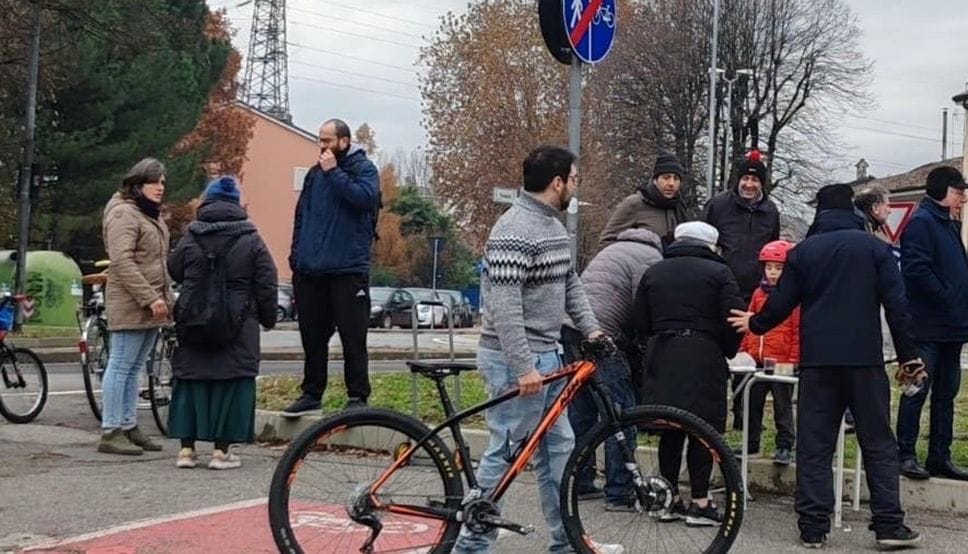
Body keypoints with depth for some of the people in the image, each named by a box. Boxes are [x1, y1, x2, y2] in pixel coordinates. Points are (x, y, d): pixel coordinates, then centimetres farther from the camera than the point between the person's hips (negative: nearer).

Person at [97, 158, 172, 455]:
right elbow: (122, 262, -20)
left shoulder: (152, 214, 20)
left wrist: (165, 297, 16)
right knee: (121, 367, -6)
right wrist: (150, 298, -21)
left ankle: (129, 427, 19)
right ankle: (111, 433, -2)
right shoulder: (124, 213, -11)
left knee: (134, 369, 13)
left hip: (150, 307, 9)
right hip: (130, 305, -9)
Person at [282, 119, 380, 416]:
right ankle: (312, 394, 20)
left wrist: (333, 172, -15)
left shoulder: (364, 168, 0)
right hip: (310, 271, 5)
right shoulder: (315, 173, 15)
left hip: (348, 269, -5)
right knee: (312, 337, 11)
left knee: (353, 337, -2)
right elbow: (301, 216, 19)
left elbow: (365, 197, -20)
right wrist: (296, 256, 11)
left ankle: (358, 397, 6)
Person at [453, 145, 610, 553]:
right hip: (516, 360, -10)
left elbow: (570, 284, 19)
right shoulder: (514, 231, -19)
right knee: (504, 452, -4)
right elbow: (504, 306, -25)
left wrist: (591, 329, 5)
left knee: (558, 448, 14)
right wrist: (524, 367, -27)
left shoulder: (554, 225, 13)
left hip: (546, 356, 10)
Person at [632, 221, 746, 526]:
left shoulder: (653, 272, 14)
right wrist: (727, 352, 8)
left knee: (669, 431, 10)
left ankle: (670, 499, 14)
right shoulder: (718, 272, 2)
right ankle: (700, 502, 1)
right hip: (704, 358, -4)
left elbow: (640, 321, 11)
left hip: (660, 358, 4)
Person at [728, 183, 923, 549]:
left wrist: (755, 324, 25)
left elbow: (780, 304, 6)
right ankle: (889, 525, 4)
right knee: (878, 443, 6)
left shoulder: (802, 251, 6)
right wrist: (908, 355, 3)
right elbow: (896, 303, -1)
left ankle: (813, 526, 3)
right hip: (865, 360, -1)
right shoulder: (873, 247, 3)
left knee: (814, 444, 4)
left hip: (817, 361, 1)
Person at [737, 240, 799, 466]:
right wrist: (743, 351, 12)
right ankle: (750, 443, 23)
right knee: (752, 403, 13)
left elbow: (798, 330, -8)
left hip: (781, 362, -6)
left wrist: (793, 360, -10)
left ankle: (785, 447, 12)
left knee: (782, 406, 4)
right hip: (756, 361, 6)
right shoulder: (759, 293, 10)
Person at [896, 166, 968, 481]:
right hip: (927, 325, -9)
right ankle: (905, 455, 1)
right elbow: (917, 269, -20)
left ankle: (940, 458, 17)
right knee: (917, 390, -5)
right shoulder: (921, 222, -9)